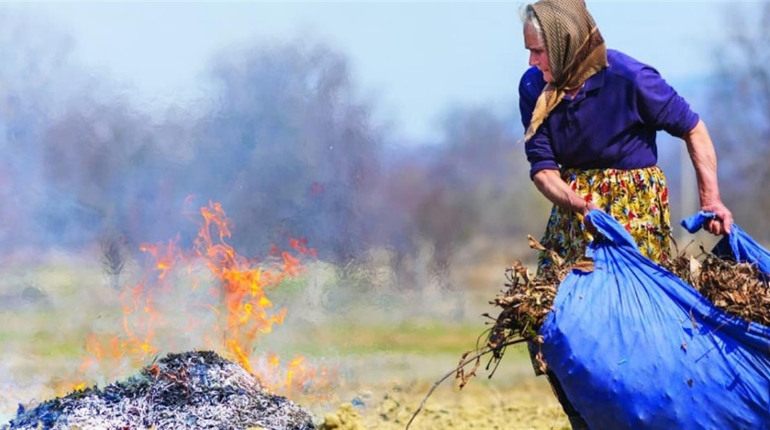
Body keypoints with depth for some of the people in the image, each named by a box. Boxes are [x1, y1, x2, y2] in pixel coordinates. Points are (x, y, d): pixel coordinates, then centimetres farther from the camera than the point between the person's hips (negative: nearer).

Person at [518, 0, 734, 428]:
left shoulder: (629, 79, -20)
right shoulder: (534, 88, -7)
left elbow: (693, 129, -8)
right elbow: (542, 167, -8)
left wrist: (712, 200, -14)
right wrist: (574, 201, -28)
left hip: (635, 204, -5)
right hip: (573, 205, 5)